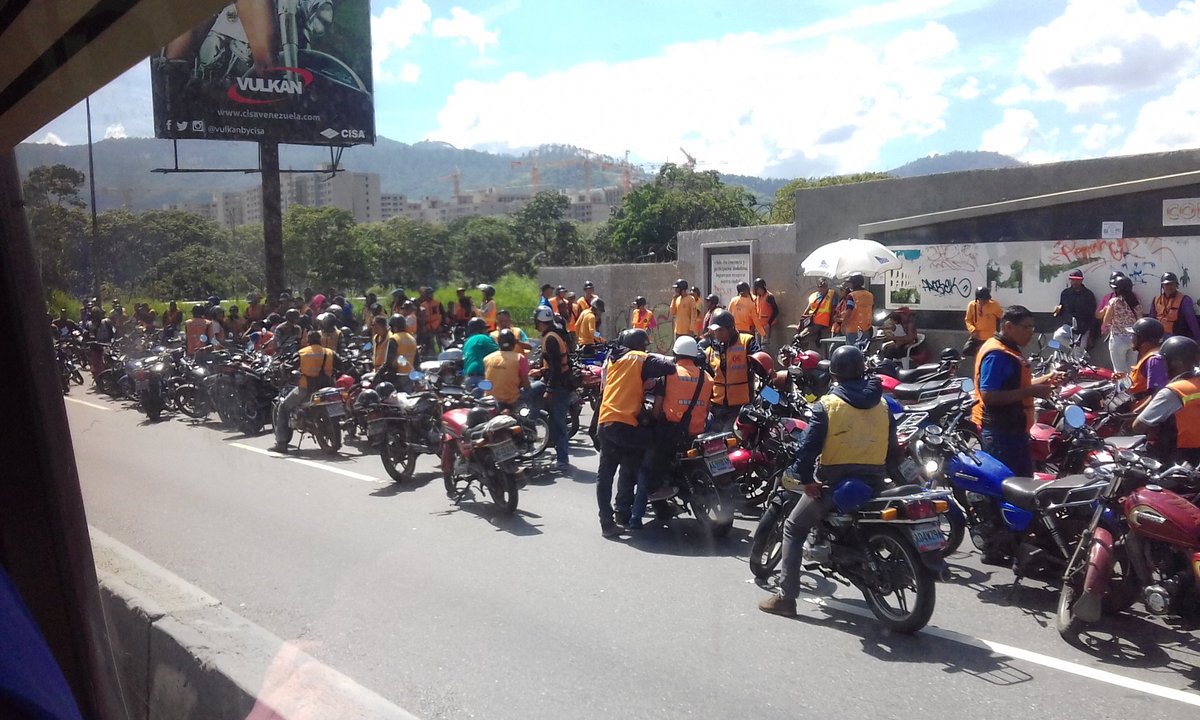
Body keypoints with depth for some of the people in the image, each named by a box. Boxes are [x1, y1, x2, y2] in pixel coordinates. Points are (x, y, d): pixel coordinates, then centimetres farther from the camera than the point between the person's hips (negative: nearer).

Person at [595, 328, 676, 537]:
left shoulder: (610, 359, 19)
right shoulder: (641, 359, -1)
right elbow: (669, 367, -11)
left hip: (604, 422, 6)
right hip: (626, 424, -6)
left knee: (605, 474, 8)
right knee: (629, 472, 10)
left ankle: (607, 522, 4)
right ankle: (623, 514, 14)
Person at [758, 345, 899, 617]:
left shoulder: (827, 405, -9)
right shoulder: (882, 405, 6)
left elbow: (808, 446, -15)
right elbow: (892, 449, 10)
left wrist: (805, 480, -6)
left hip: (834, 484, -4)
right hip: (874, 483, 5)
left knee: (794, 529, 10)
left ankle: (786, 596, 4)